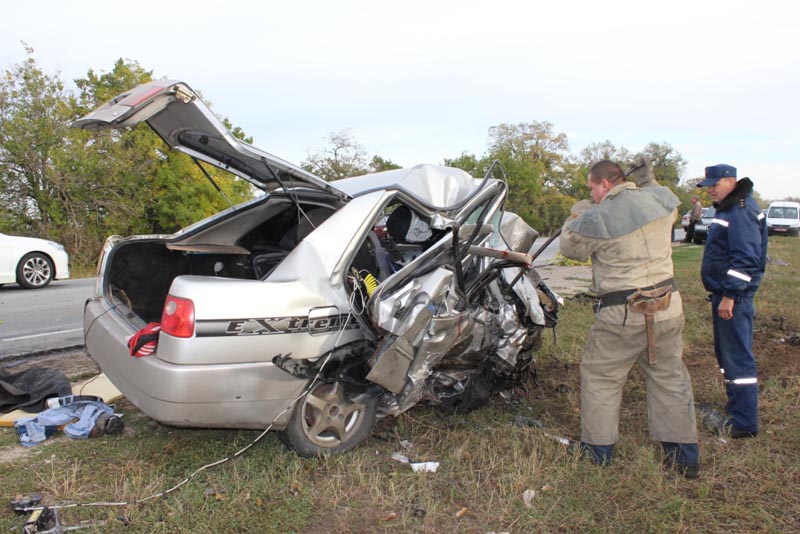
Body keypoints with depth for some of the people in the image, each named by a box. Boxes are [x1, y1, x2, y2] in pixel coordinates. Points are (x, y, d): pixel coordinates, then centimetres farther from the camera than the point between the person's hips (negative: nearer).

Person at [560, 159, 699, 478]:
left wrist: (576, 215, 18)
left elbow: (570, 248, 3)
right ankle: (685, 456, 26)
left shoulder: (596, 218, -14)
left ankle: (598, 451, 21)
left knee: (600, 377, 11)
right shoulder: (659, 199, 2)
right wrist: (650, 182, 27)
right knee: (670, 377, 17)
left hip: (623, 315, -6)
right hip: (668, 307, 6)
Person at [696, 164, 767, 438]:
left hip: (734, 294, -11)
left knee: (737, 356, -7)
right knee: (726, 353, 17)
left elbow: (745, 258, -23)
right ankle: (736, 410, 29)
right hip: (723, 292, 11)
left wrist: (730, 295, -23)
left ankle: (744, 423, -1)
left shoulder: (741, 211, -16)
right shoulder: (728, 208, 17)